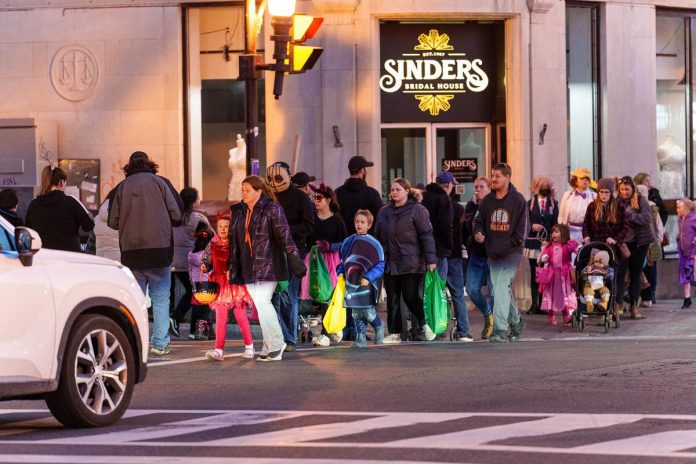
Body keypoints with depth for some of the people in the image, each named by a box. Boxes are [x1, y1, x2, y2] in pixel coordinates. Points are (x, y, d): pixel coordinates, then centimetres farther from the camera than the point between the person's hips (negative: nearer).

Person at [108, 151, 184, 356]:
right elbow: (177, 214, -3)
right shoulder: (160, 182, -1)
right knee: (160, 297, 6)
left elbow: (113, 222, 3)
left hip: (131, 251, 1)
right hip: (159, 249, -1)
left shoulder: (122, 187, 3)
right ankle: (160, 343, 3)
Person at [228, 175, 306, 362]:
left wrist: (296, 263, -15)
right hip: (248, 268, 6)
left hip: (268, 265, -6)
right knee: (261, 305, 5)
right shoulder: (239, 212, 12)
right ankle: (270, 347, 11)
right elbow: (234, 241, 17)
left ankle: (276, 344, -5)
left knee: (262, 301, -16)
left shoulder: (272, 210, -7)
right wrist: (233, 268, 15)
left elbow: (285, 238, -11)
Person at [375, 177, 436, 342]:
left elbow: (426, 235, -9)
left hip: (411, 265, -6)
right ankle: (396, 333, 11)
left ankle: (424, 326, 13)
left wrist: (430, 260, -14)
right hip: (390, 263, 6)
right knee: (392, 299, 6)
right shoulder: (384, 212, 14)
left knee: (411, 297, -5)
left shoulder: (417, 210, -4)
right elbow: (378, 236, 18)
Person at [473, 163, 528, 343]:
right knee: (503, 289, 14)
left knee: (501, 288, -17)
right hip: (492, 253, 6)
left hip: (511, 253, -6)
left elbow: (522, 226, -5)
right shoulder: (487, 200, 9)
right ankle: (516, 322, 32)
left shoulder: (518, 200, -5)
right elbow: (479, 220, 14)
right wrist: (479, 233, -7)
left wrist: (510, 244, -12)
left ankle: (501, 329, -20)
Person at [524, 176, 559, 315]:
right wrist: (532, 227, -15)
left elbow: (555, 224, 6)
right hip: (533, 243, 0)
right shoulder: (530, 203, 7)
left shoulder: (553, 203, 10)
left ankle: (543, 304, 0)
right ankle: (534, 304, 5)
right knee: (534, 275, 2)